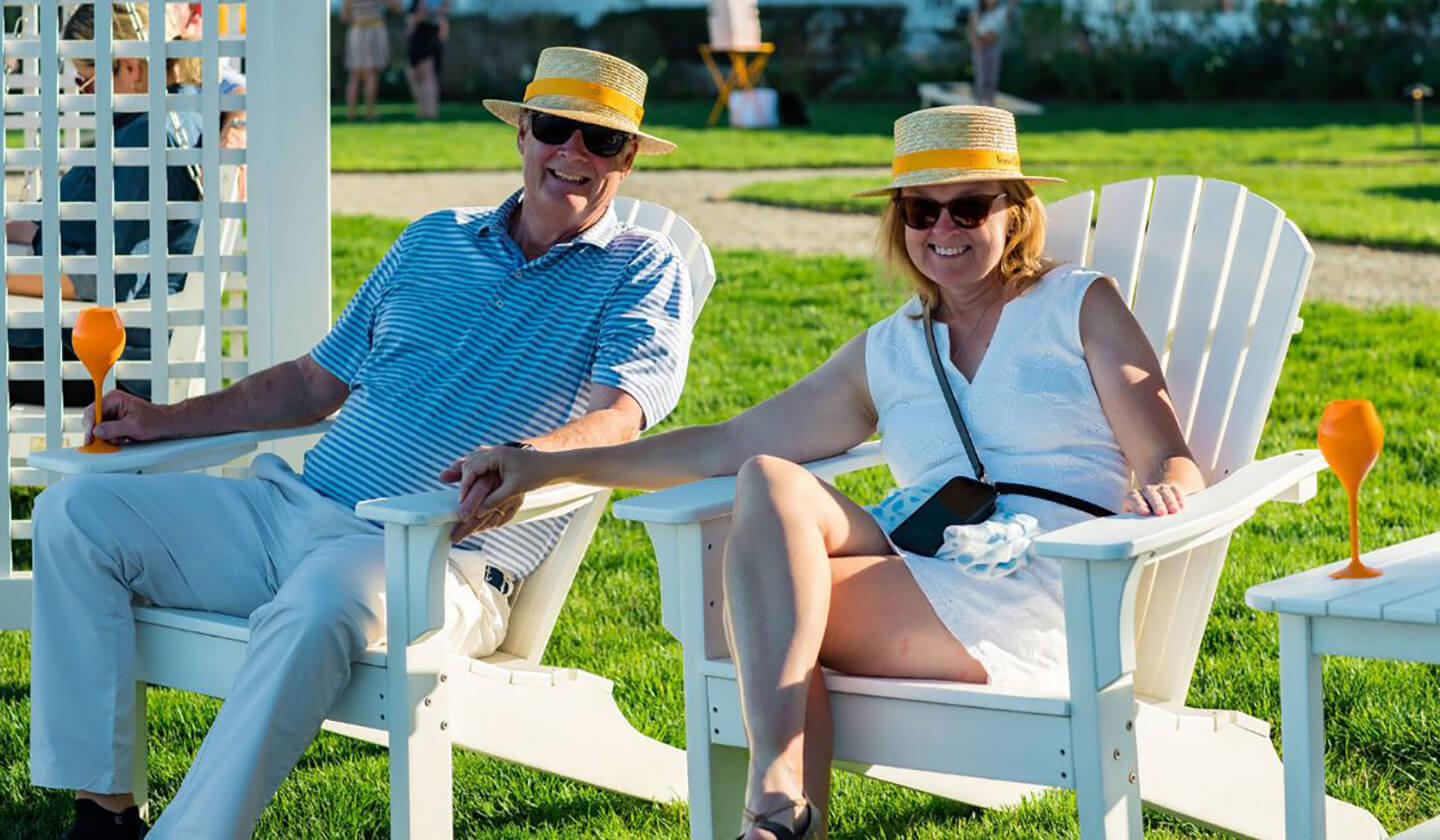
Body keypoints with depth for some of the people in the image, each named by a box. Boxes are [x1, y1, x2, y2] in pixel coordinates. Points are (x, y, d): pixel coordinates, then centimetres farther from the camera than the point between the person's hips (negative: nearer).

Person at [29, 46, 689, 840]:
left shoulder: (644, 272, 5)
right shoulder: (434, 240, 21)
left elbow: (621, 418, -13)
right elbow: (319, 380, 27)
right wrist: (161, 420, 19)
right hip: (292, 506, 7)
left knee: (327, 596, -41)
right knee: (73, 513, -6)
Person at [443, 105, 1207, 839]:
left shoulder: (1080, 306, 11)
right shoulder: (887, 353, 22)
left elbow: (1169, 464, 3)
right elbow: (729, 446, 18)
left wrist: (1159, 493, -25)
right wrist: (548, 466, 13)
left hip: (1034, 604, -5)